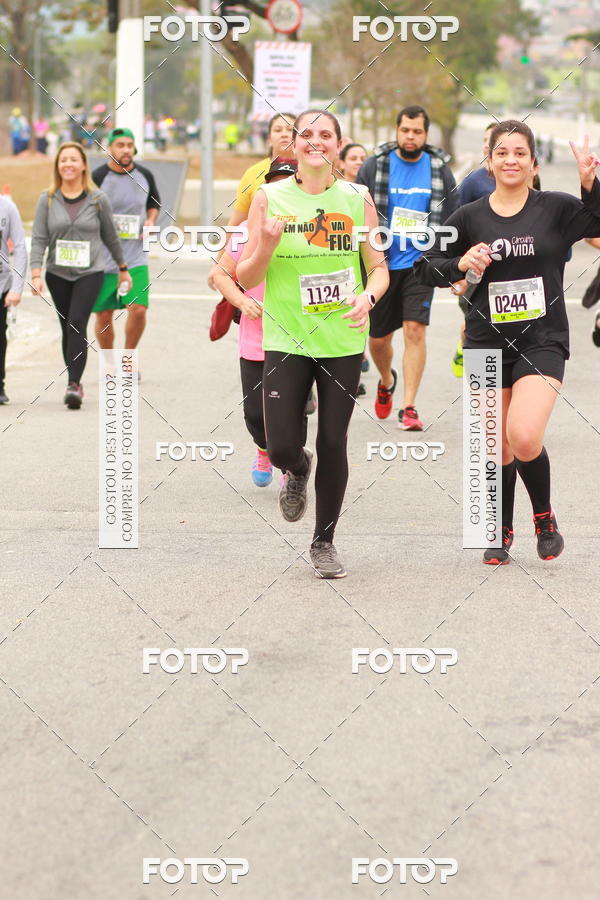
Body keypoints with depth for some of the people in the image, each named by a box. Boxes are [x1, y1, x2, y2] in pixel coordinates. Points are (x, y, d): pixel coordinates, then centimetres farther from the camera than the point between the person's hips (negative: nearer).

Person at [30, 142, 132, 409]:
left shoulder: (98, 199, 1)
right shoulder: (47, 199, 3)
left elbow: (110, 236, 11)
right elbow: (39, 238, -1)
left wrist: (122, 268, 19)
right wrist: (36, 274, -12)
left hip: (90, 272, -2)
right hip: (57, 274, 2)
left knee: (77, 324, -18)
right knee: (68, 329, 8)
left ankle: (74, 384, -23)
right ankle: (75, 384, 20)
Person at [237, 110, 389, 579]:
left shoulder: (358, 200, 1)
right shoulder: (269, 198, -1)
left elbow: (379, 267, 7)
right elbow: (246, 279, 1)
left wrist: (367, 296, -14)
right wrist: (267, 245, -19)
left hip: (343, 341, 1)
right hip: (286, 341, -1)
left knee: (333, 444, 3)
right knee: (282, 448, -7)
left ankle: (324, 541, 22)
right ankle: (298, 470, 32)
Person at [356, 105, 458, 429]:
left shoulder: (440, 170, 4)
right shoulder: (375, 166, 0)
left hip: (420, 265, -1)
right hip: (381, 265, 1)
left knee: (415, 330, -14)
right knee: (378, 339, 9)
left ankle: (409, 407, -11)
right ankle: (387, 381, 42)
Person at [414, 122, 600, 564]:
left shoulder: (556, 208, -2)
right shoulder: (470, 217, 3)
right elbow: (426, 268, 8)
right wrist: (460, 264, -11)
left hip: (542, 342, -3)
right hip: (488, 343, 3)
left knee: (525, 437, -21)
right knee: (498, 448, 9)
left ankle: (544, 516, 5)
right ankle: (502, 532, 31)